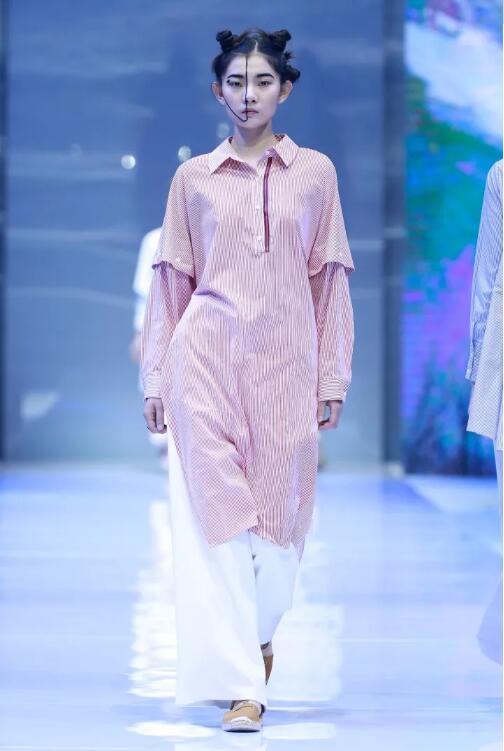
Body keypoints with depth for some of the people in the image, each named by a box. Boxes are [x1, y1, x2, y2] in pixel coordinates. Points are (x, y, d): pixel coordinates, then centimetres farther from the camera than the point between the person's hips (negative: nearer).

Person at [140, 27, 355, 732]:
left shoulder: (315, 173, 7)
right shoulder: (192, 178, 7)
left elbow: (329, 278, 7)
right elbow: (171, 281, 9)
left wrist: (333, 377, 3)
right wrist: (155, 377, 5)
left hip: (284, 363, 1)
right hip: (206, 358, 0)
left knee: (279, 513, 5)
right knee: (215, 514, -6)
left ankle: (259, 633, 33)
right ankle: (238, 681, -3)